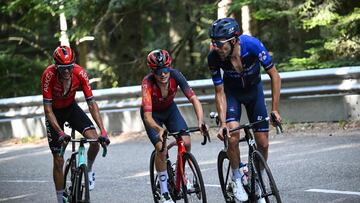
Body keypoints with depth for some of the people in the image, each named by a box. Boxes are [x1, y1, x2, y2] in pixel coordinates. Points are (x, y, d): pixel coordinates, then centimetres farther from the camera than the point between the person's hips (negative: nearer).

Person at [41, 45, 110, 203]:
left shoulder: (80, 73, -26)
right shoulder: (49, 75, -32)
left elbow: (92, 104, -23)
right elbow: (47, 108, -29)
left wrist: (103, 131, -31)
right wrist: (60, 133, -40)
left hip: (71, 108, 2)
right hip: (55, 112, -2)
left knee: (95, 140, -22)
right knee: (58, 160, -3)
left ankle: (89, 169, 8)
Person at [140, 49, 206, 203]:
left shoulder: (175, 75, -29)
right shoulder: (148, 82, -36)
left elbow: (194, 99, -32)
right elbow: (147, 117, -42)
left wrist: (200, 122, -48)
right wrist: (159, 129, -61)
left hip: (170, 109, 3)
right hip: (153, 113, -3)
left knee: (186, 142, -16)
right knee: (161, 149, -21)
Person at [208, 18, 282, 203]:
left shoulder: (252, 45, -34)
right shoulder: (213, 57, -30)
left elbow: (274, 75, -22)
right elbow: (219, 92, -19)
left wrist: (275, 110, -24)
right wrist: (223, 123, -28)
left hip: (253, 90, 1)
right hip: (231, 92, -1)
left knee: (263, 144, -3)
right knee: (232, 137, -23)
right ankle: (236, 179, -1)